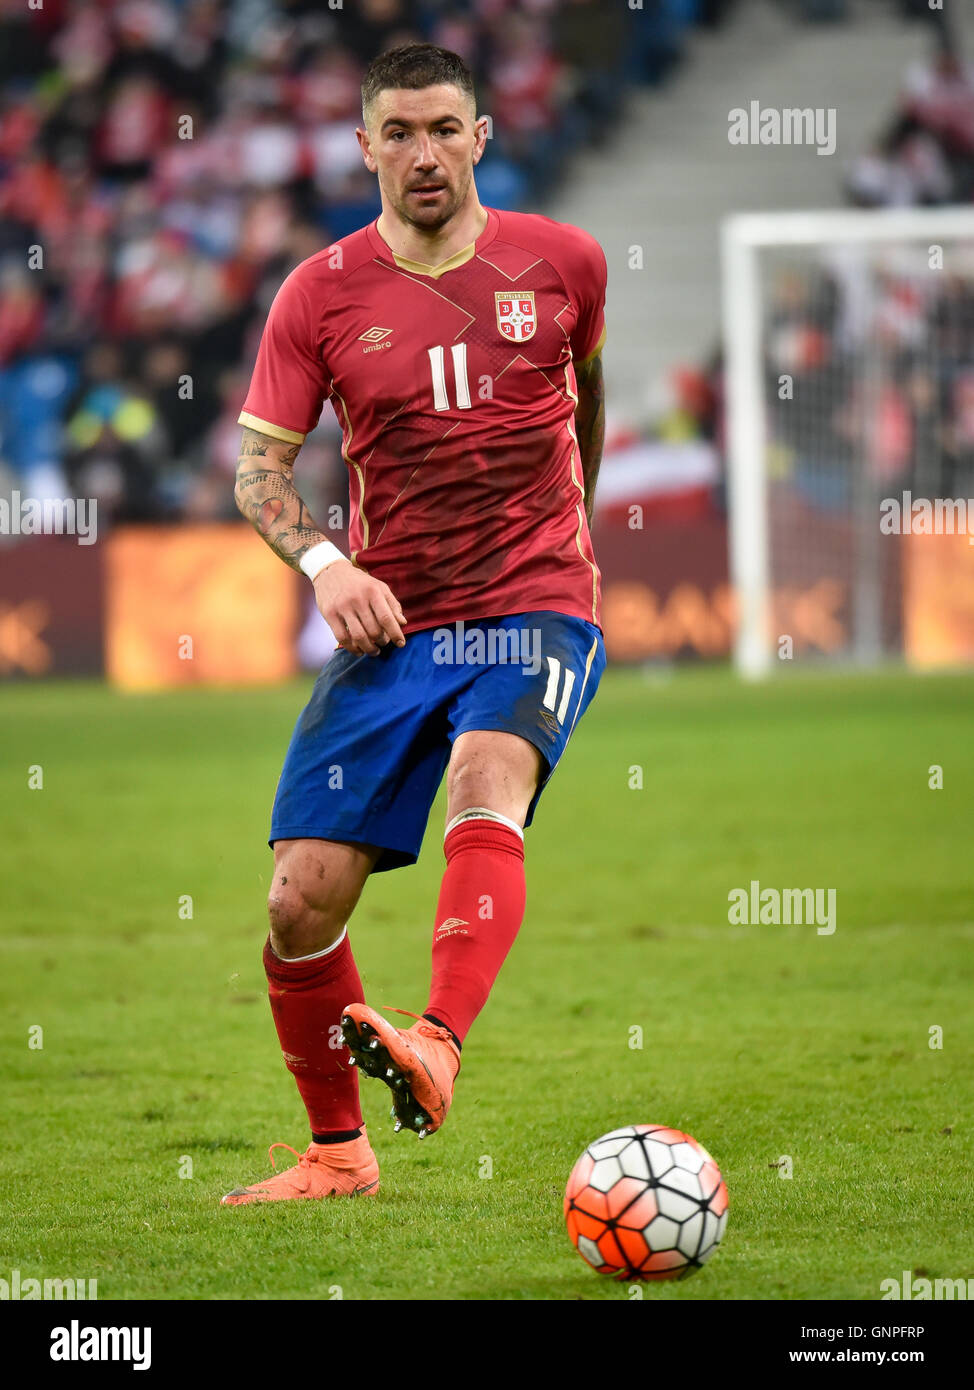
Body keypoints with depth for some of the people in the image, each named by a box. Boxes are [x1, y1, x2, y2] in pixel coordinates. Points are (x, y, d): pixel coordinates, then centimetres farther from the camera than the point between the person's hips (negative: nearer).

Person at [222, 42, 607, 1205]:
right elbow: (258, 465, 4)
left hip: (533, 607, -2)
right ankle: (337, 1152, 16)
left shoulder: (563, 262, 3)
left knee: (486, 780, -34)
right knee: (302, 900, -5)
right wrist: (326, 564, -14)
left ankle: (437, 1046, -52)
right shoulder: (321, 293, 1)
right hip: (389, 628, 2)